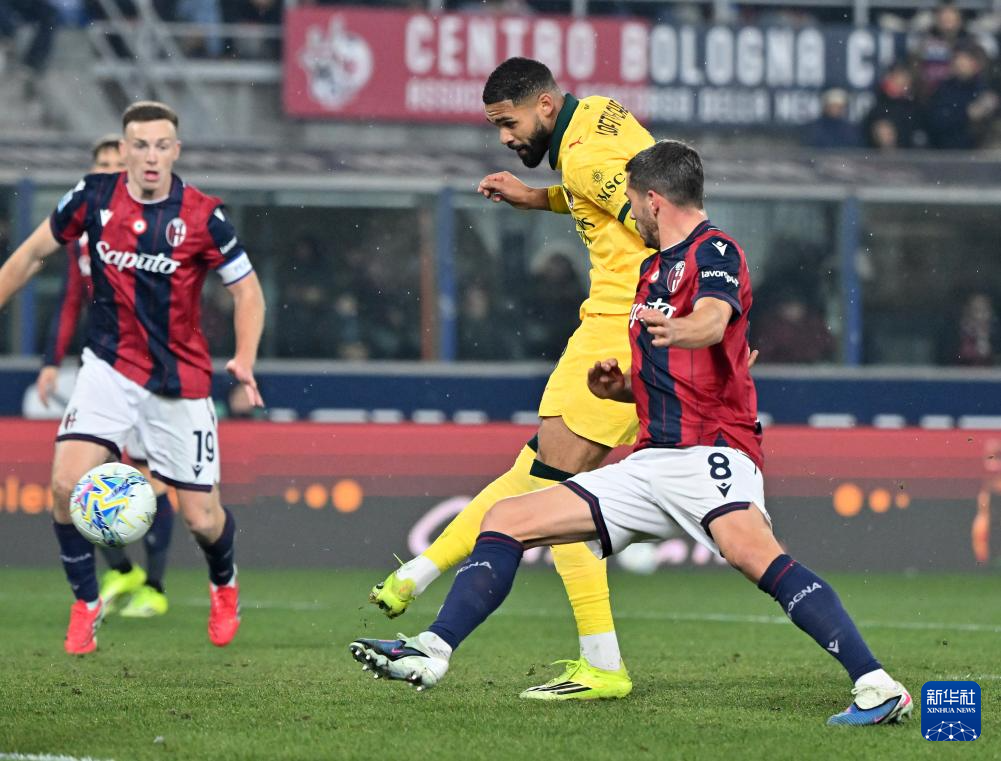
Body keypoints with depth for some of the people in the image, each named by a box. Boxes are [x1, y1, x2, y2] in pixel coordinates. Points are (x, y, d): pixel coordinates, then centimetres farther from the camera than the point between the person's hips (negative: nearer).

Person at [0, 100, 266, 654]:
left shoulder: (203, 215, -12)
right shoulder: (94, 197, -6)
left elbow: (248, 291, -4)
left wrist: (244, 360, -19)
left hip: (181, 380, -1)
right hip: (109, 367, 1)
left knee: (201, 519, 2)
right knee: (67, 485, -19)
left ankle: (224, 586, 38)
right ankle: (86, 603, 4)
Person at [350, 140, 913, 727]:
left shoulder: (715, 250, -2)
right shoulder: (654, 269, 25)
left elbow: (713, 320, -26)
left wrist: (675, 331, -48)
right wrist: (619, 386, 13)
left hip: (711, 449, -9)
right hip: (649, 464, 9)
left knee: (751, 550, -36)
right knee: (507, 521, 5)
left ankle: (878, 686, -40)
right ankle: (433, 653, 5)